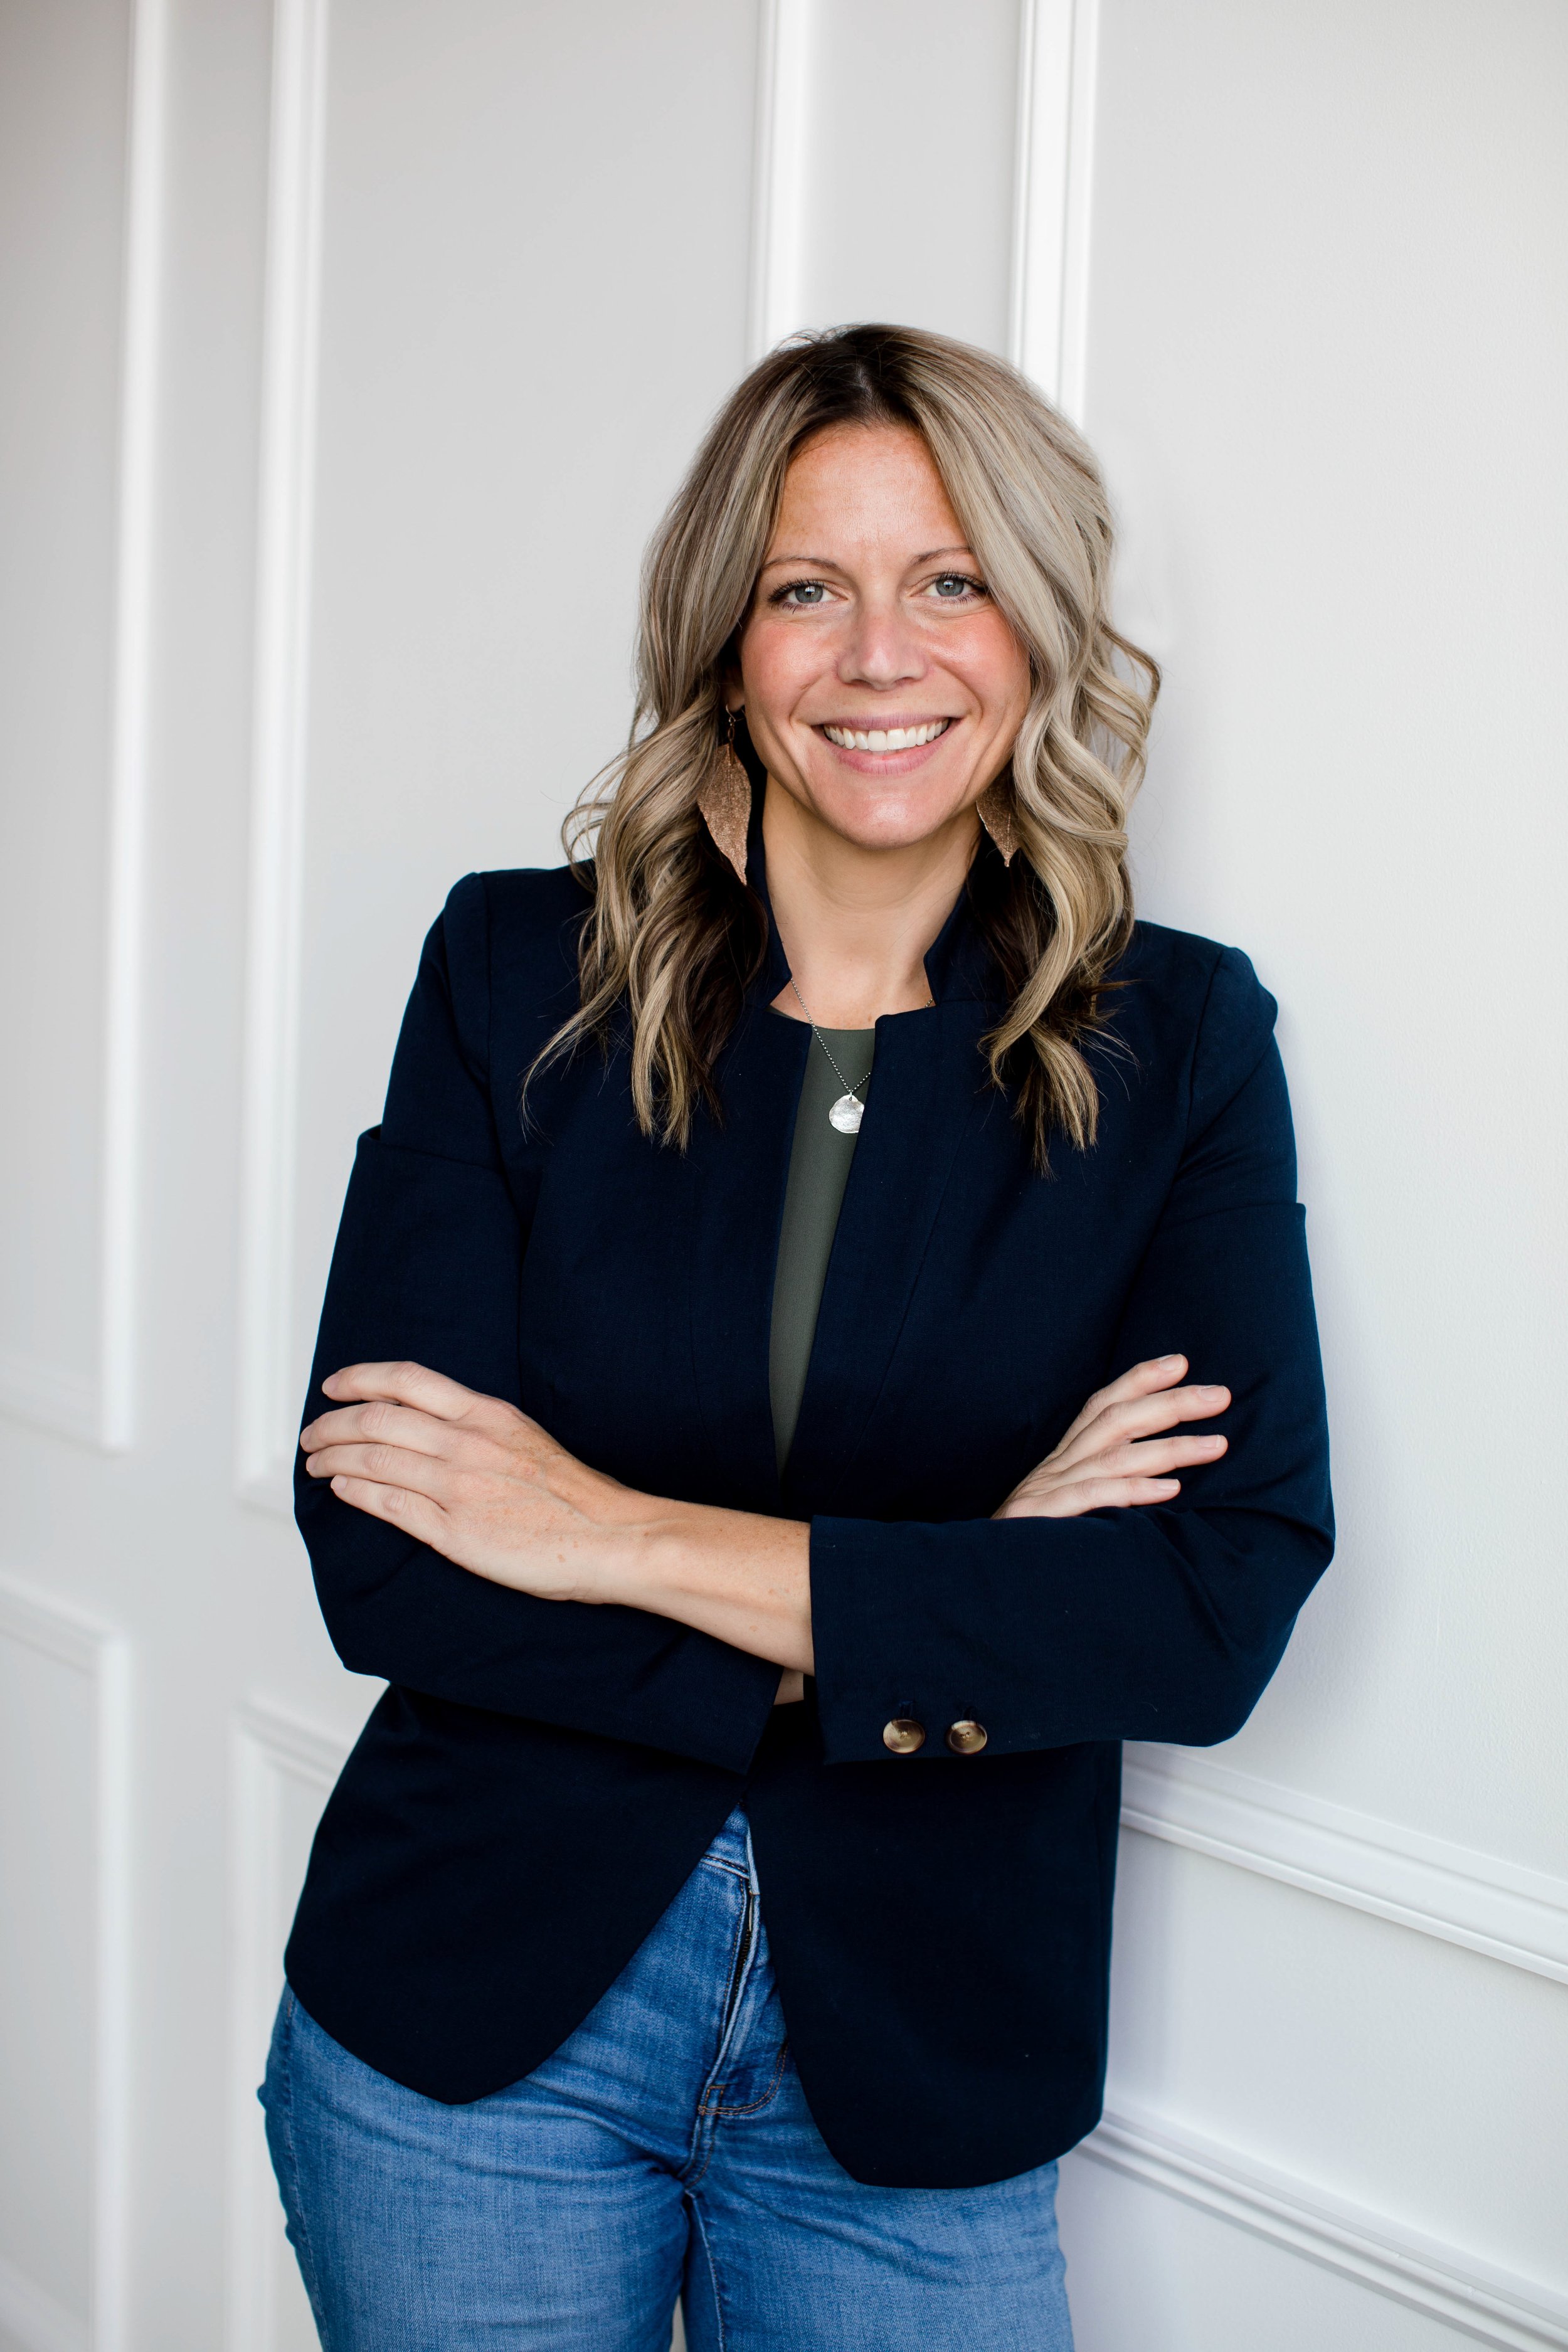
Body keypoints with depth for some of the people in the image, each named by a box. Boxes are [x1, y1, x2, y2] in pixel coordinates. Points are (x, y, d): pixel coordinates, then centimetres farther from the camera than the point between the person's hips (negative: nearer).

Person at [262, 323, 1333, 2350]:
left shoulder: (1178, 1042, -5)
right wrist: (942, 1624, -18)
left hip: (915, 2082, 0)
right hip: (475, 2026, 0)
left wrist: (618, 1535, -19)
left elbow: (1227, 1602, -16)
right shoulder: (520, 972, -6)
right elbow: (379, 1555, -13)